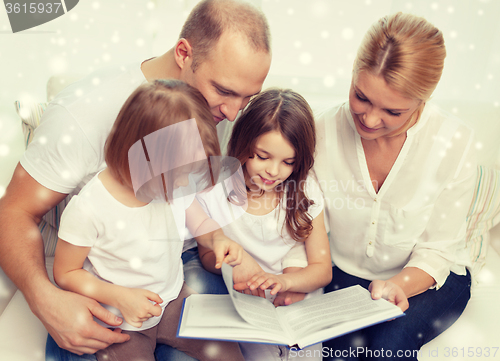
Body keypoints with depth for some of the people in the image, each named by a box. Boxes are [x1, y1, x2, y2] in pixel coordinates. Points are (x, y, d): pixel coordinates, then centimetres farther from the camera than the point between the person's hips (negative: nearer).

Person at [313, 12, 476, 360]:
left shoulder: (455, 143, -20)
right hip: (346, 273, 1)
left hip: (427, 278, -1)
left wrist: (399, 285, -32)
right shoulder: (324, 132, -16)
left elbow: (438, 250, -13)